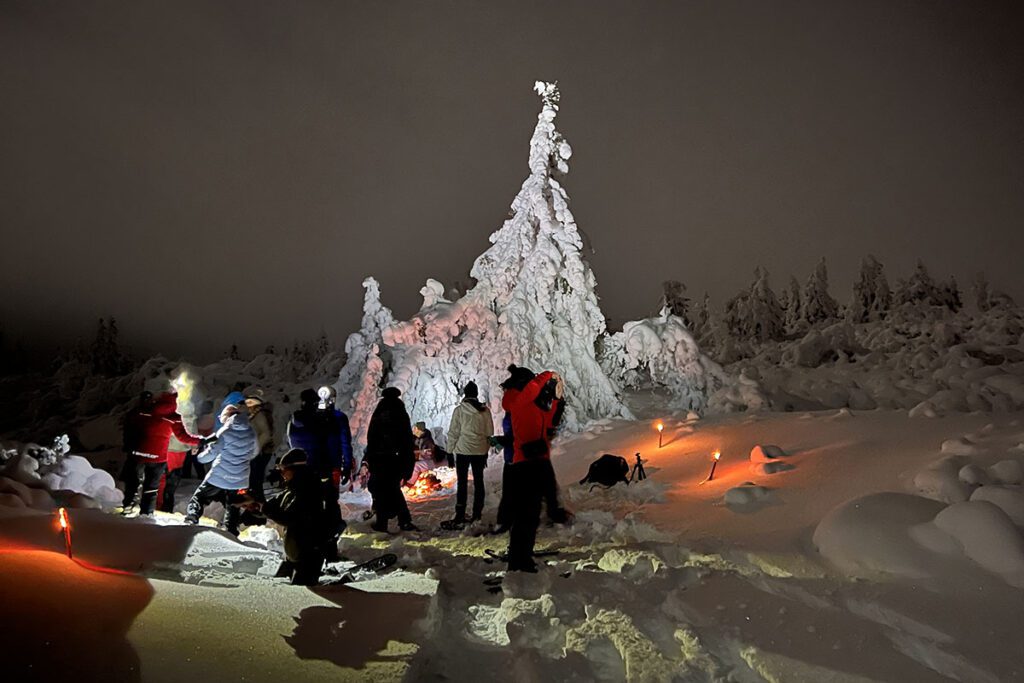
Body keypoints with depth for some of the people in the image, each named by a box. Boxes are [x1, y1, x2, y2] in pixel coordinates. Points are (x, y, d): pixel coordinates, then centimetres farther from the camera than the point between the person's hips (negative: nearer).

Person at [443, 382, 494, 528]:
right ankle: (477, 515, 14)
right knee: (479, 482, 10)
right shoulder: (485, 410, 1)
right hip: (480, 451, 3)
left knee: (462, 483, 0)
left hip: (463, 450, -3)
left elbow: (453, 432, -6)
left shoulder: (459, 410, -8)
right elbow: (489, 432, 6)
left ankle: (460, 517, -3)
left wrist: (450, 450, 3)